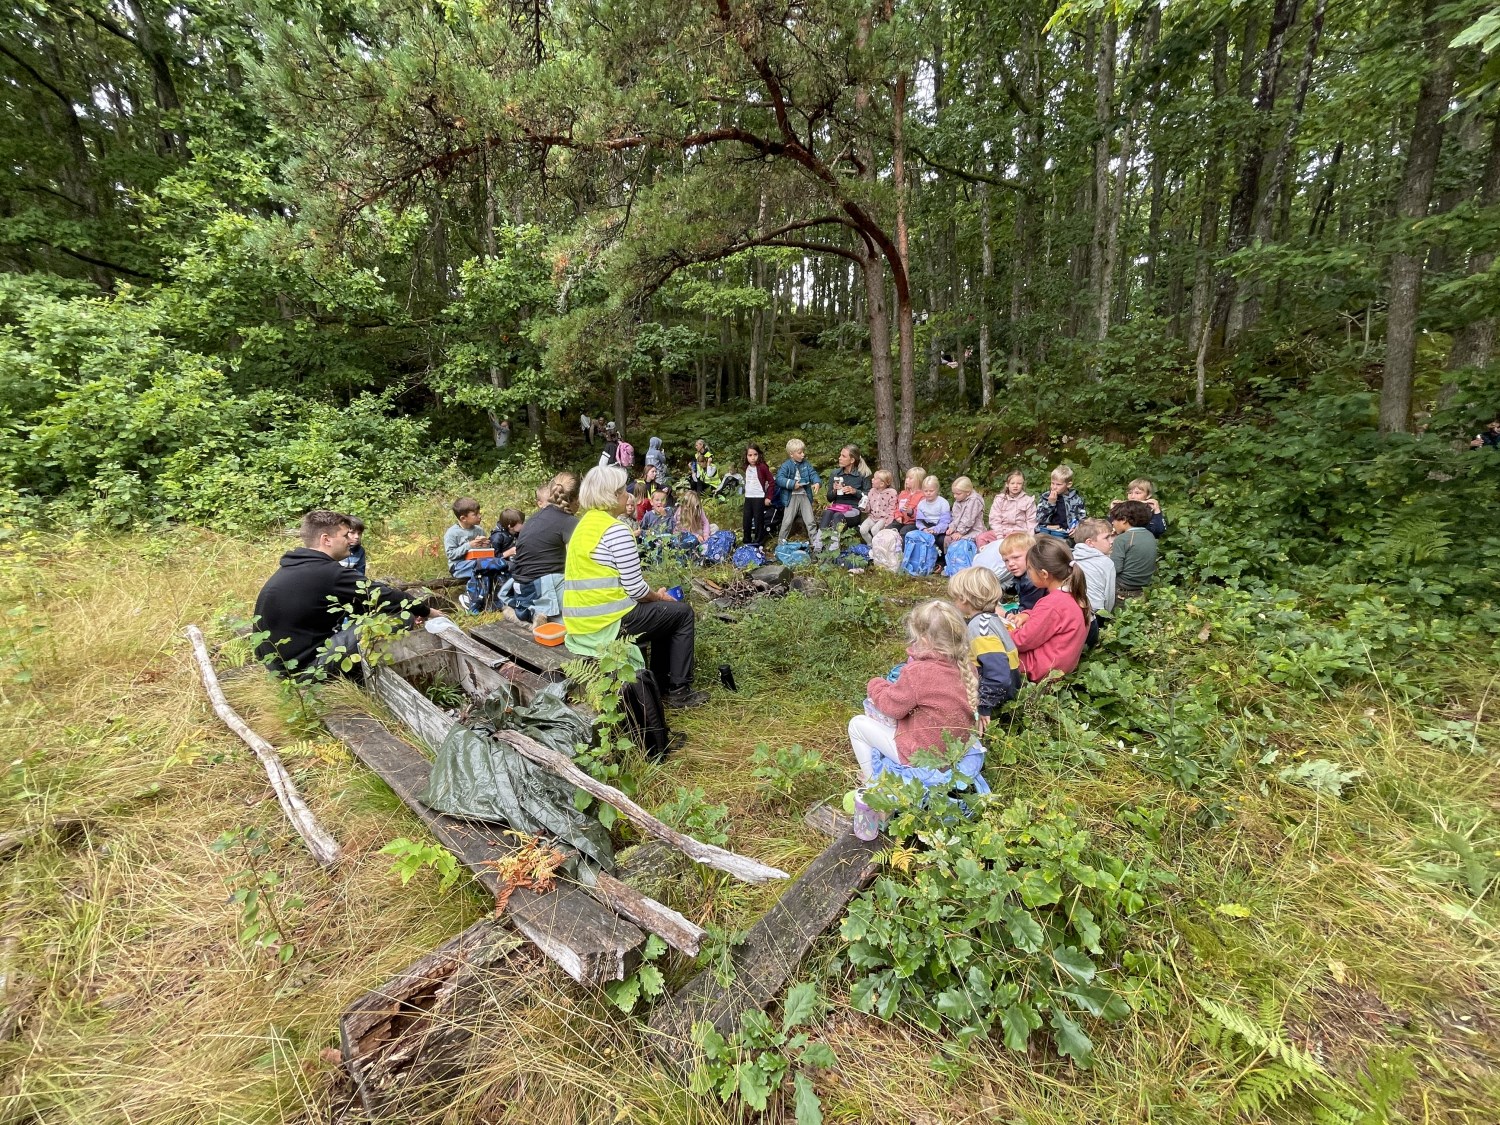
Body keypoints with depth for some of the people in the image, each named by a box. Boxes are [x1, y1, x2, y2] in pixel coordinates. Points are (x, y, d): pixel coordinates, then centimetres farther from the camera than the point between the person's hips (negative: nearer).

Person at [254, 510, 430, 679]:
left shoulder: (294, 567, 9)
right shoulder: (327, 573, -20)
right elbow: (382, 596, -11)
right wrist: (427, 611, 4)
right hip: (304, 667, -10)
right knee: (402, 616, -16)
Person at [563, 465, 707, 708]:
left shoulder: (585, 523, 13)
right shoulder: (616, 529, -17)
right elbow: (635, 588, -18)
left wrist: (654, 596, 15)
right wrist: (658, 597, 4)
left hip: (581, 623, 9)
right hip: (607, 622, -9)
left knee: (662, 612, 26)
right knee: (681, 612, 7)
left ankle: (661, 685, 29)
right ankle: (679, 690, 12)